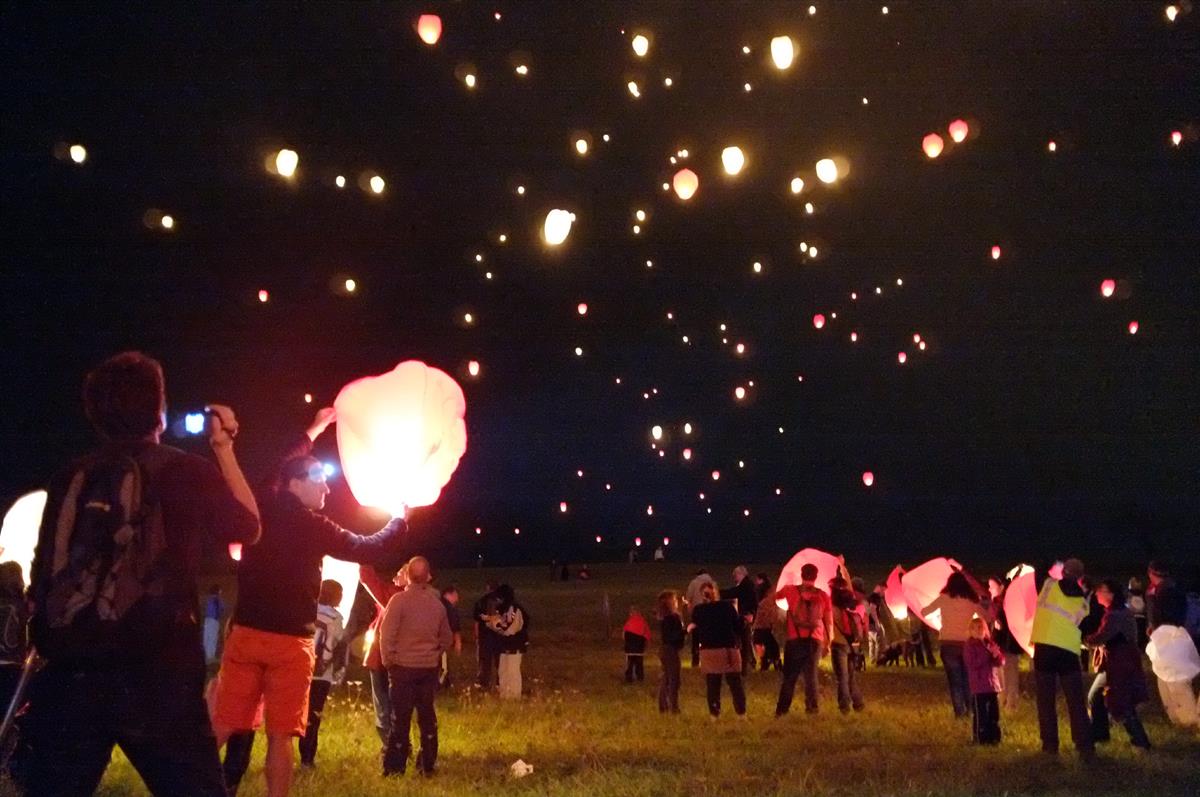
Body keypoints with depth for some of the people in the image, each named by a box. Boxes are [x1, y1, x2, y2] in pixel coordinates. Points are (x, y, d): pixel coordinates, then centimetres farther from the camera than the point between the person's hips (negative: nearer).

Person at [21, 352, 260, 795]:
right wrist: (224, 450, 20)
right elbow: (248, 528, 15)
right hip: (156, 676, -3)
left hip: (69, 672, 4)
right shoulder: (186, 472, -2)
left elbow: (41, 578, 12)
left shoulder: (71, 479, 7)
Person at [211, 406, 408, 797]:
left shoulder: (262, 511, 5)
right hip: (289, 642, -4)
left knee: (221, 726, 6)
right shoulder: (315, 527, -8)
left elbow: (282, 469, 26)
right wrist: (401, 517, 15)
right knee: (280, 736, 2)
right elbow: (371, 549, -1)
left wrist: (313, 431, 38)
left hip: (245, 634, 5)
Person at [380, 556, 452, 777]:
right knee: (427, 715, 11)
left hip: (403, 667, -3)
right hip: (429, 668, 3)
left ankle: (395, 766, 5)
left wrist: (388, 660, 1)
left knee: (401, 717, 2)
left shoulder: (399, 600, -12)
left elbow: (387, 634, -13)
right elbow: (447, 639, 11)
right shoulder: (437, 603, 1)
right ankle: (427, 764, 16)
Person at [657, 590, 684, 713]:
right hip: (671, 650, -10)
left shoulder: (664, 617, 10)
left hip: (665, 650, 10)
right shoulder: (671, 617, -18)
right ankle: (674, 708, -5)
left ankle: (663, 707, 20)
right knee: (674, 680, -5)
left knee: (666, 680, 15)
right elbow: (673, 635, -24)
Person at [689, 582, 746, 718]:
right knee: (735, 683, 9)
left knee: (712, 685, 7)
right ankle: (741, 712, 9)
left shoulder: (698, 611, 0)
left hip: (708, 651, 0)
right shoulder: (727, 606, -2)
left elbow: (696, 632, 5)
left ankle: (714, 713, 6)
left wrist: (691, 628, 25)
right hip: (729, 649, 0)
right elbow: (738, 626, -1)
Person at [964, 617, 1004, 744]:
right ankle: (980, 738, 1)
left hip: (993, 684, 6)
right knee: (980, 714, -6)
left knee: (994, 713, 8)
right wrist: (987, 654, -19)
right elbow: (972, 664, -16)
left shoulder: (990, 643, 12)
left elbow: (1001, 662, 10)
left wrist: (997, 655, -12)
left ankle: (994, 737, 17)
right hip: (978, 686, -6)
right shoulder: (969, 646, -4)